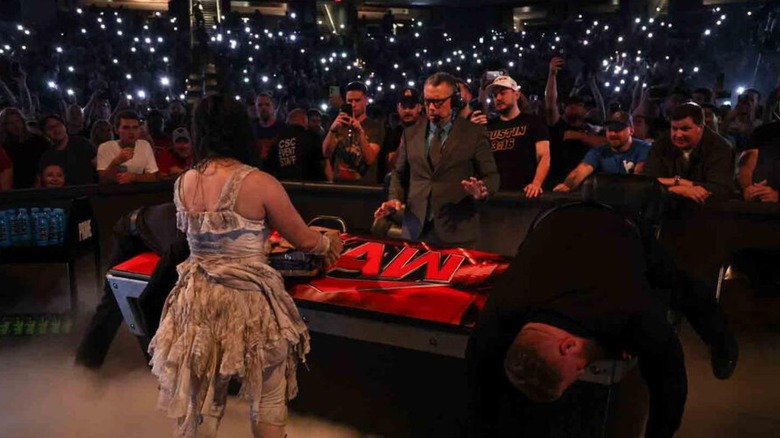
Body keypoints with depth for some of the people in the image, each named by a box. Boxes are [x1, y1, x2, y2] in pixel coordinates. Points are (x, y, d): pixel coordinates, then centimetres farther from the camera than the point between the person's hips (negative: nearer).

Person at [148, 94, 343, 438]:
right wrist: (329, 243, 17)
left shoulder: (183, 183, 1)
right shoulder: (260, 183, -15)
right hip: (249, 302, -5)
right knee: (268, 402, 16)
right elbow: (303, 240, -6)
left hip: (196, 303, 5)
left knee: (197, 402, 22)